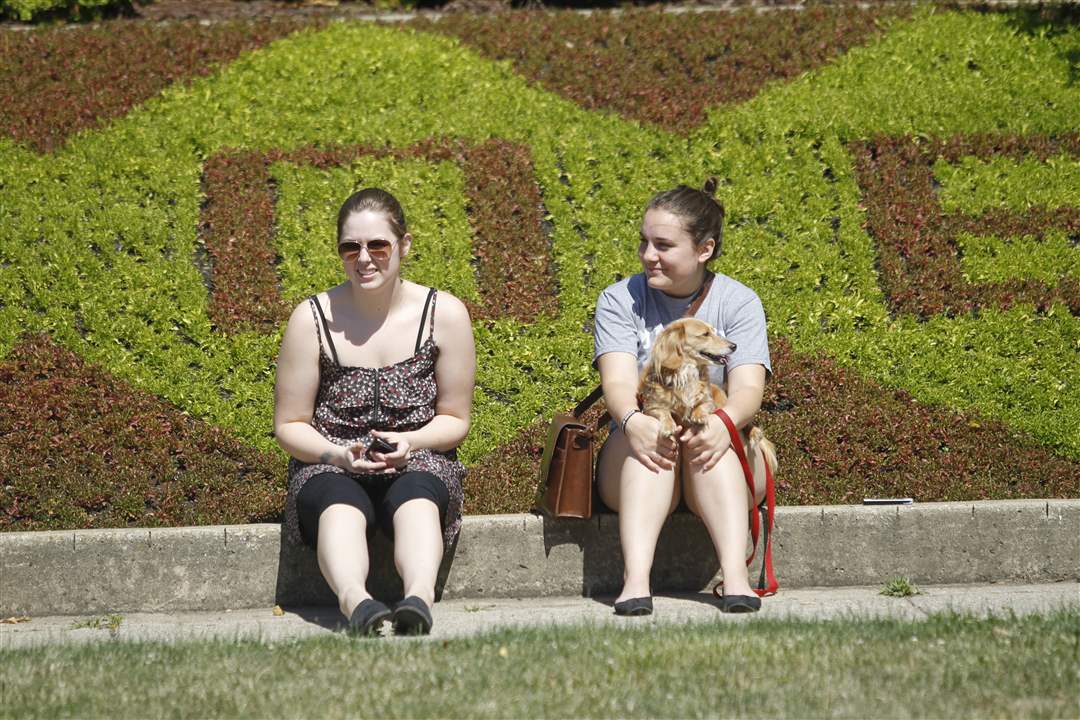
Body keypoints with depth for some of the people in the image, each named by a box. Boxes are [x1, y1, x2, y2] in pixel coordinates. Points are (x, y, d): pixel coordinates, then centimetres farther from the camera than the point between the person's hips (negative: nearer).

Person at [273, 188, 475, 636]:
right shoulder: (312, 320, 0)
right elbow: (289, 425, 5)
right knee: (340, 506, -37)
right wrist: (338, 453, -16)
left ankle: (419, 597, -64)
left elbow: (455, 419, 8)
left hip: (419, 466, 1)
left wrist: (411, 442, -13)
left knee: (416, 498, -37)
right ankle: (356, 602, -65)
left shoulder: (444, 314, 2)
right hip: (329, 467, 0)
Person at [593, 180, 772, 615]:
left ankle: (735, 576, -50)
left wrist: (723, 421, -38)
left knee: (709, 436, -33)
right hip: (637, 464, 0)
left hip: (724, 468, 0)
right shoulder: (620, 300, 3)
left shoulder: (737, 302, 2)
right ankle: (636, 580, -53)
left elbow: (748, 388, -13)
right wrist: (633, 421, -39)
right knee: (649, 433, -33)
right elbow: (618, 381, -14)